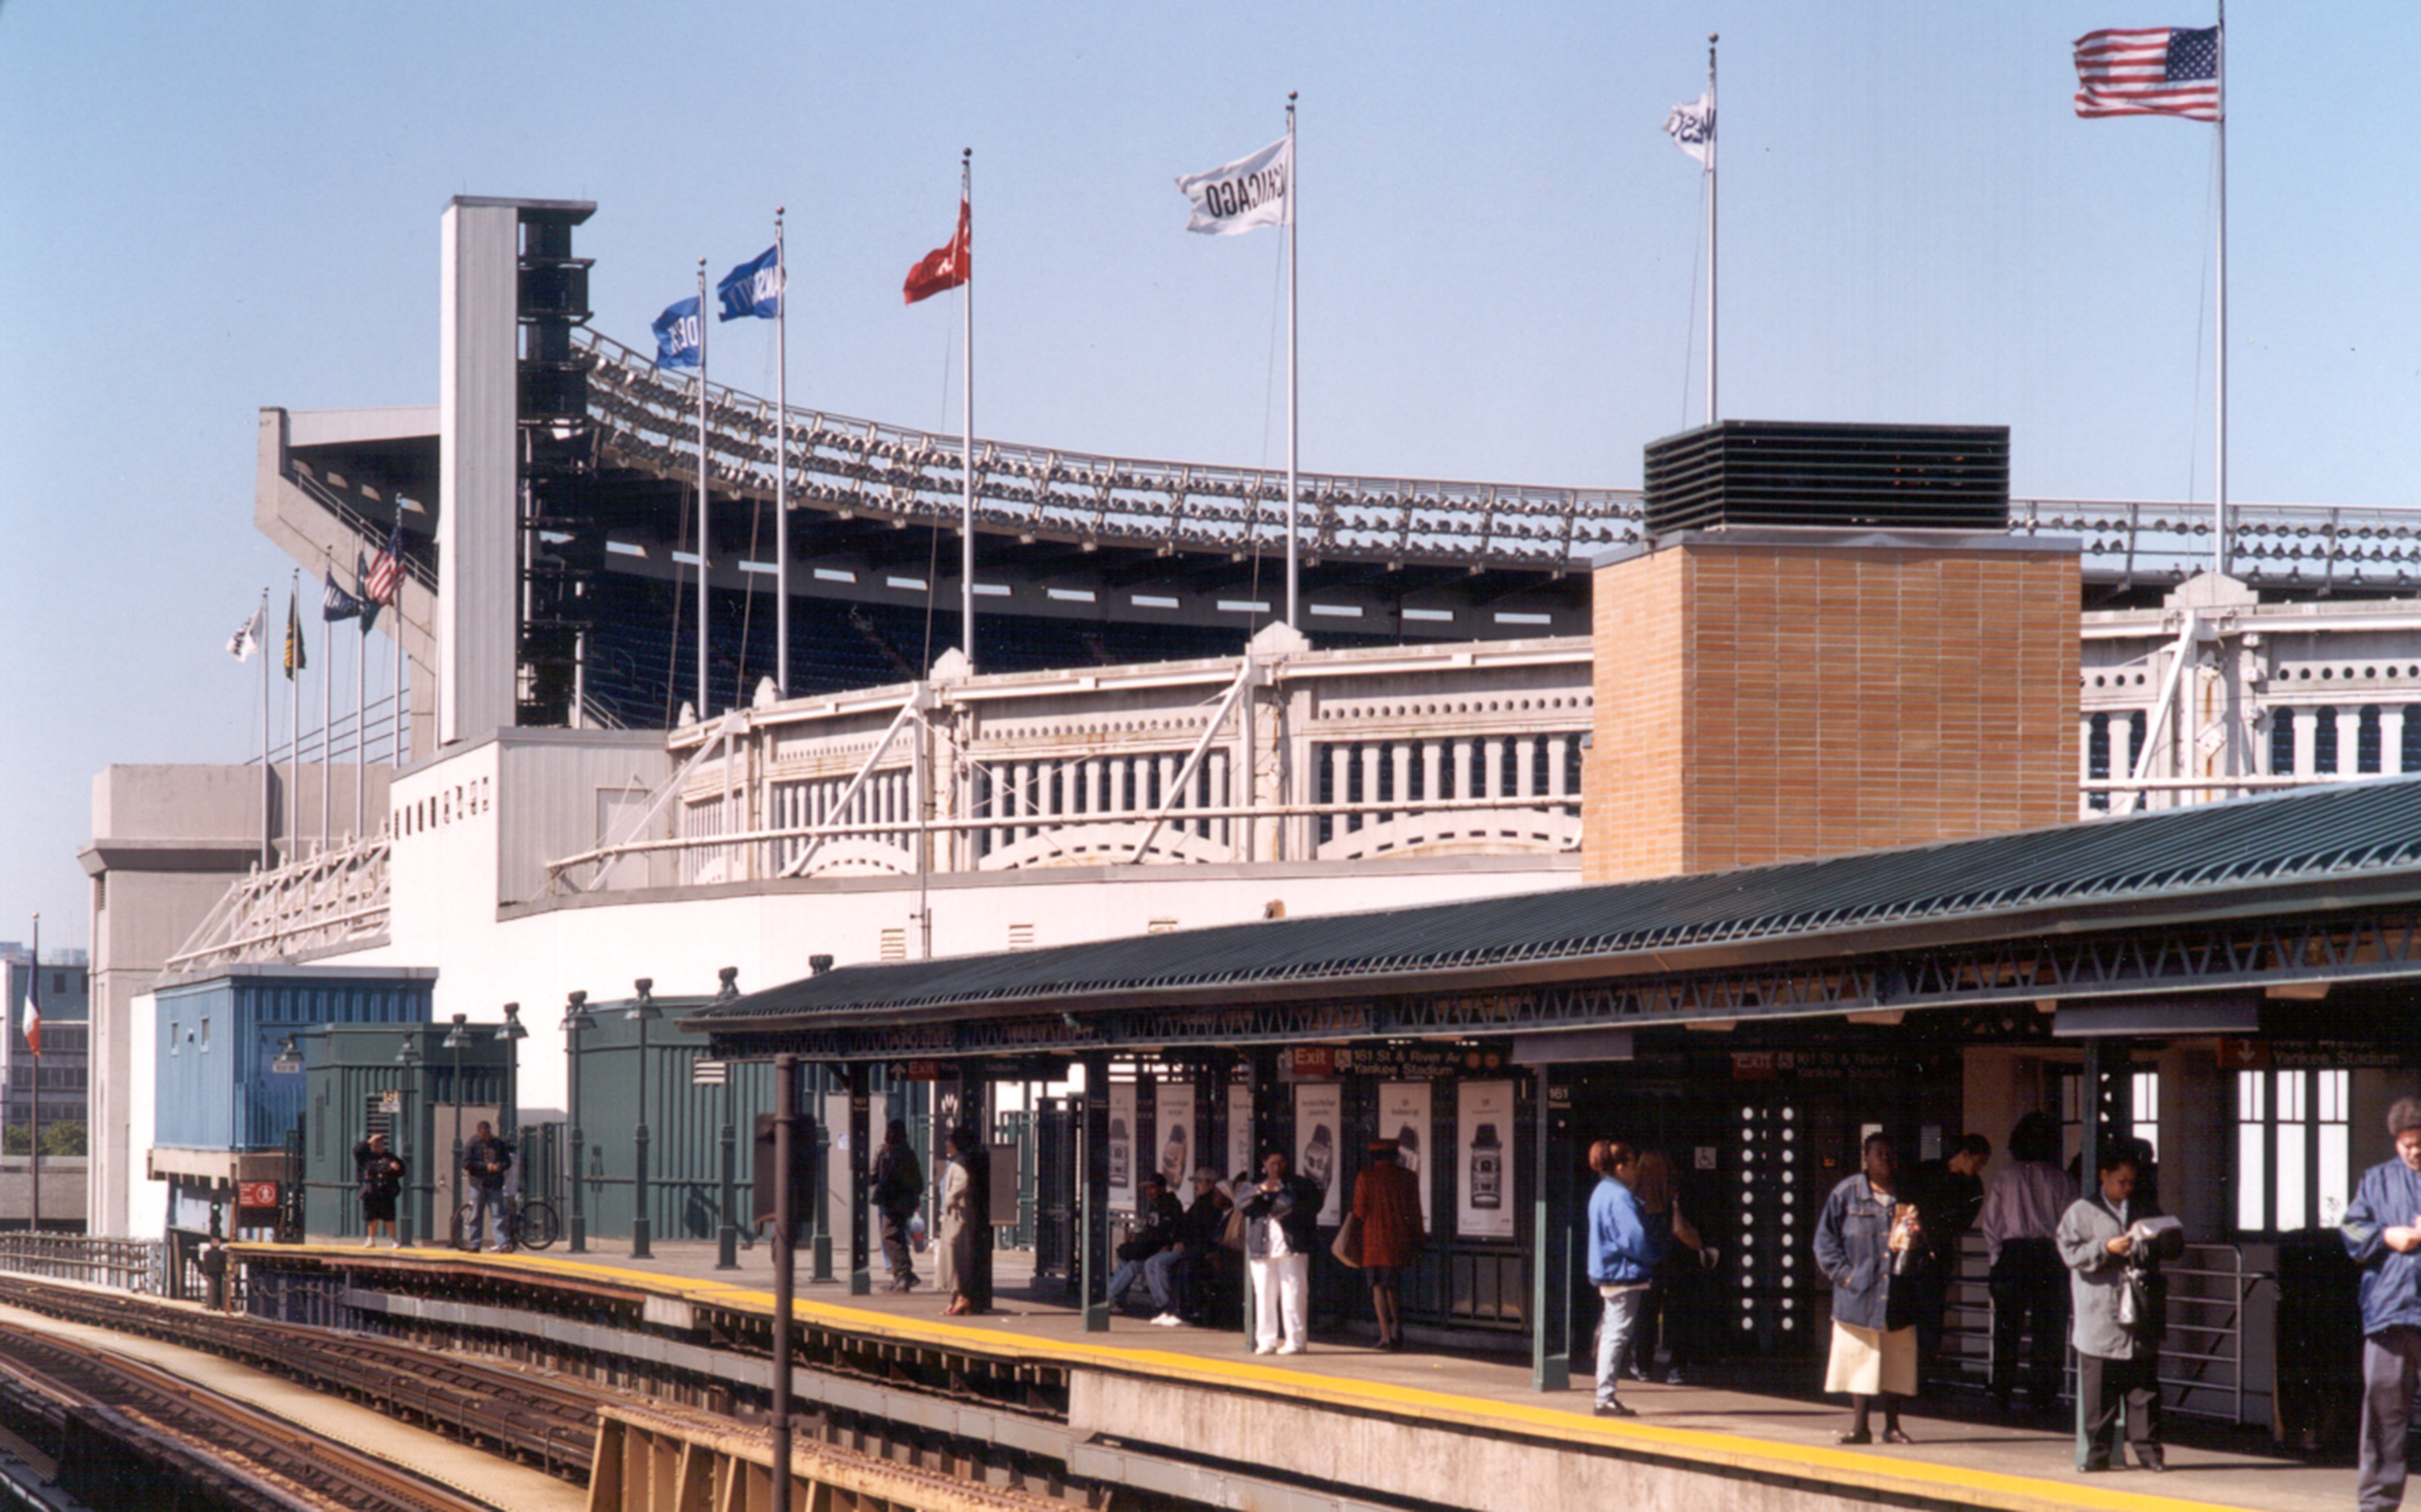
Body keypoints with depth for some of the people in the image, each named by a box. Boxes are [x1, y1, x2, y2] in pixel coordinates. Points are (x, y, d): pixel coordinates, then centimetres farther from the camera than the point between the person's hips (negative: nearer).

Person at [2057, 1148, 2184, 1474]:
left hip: (2141, 1320, 3)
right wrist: (2106, 1249, -16)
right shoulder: (2082, 1212, 7)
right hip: (2100, 1321, -3)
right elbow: (2070, 1253, -2)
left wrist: (2157, 1238, -3)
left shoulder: (2146, 1212, 17)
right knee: (2099, 1393, -2)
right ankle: (2097, 1453, 3)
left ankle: (2148, 1451, 7)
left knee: (2145, 1391, 3)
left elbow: (2174, 1249, 19)